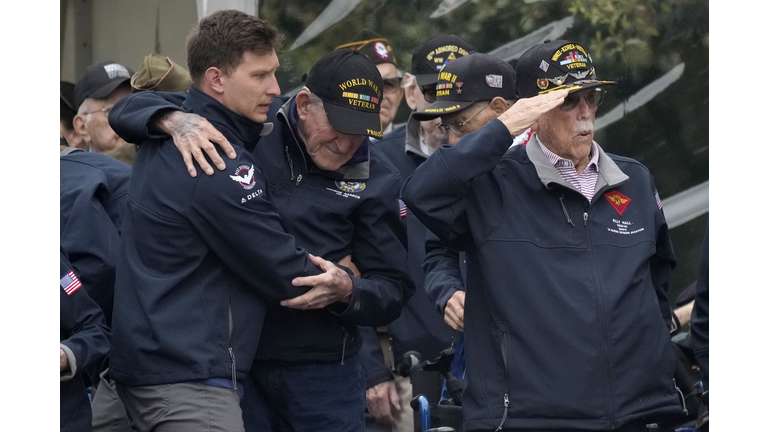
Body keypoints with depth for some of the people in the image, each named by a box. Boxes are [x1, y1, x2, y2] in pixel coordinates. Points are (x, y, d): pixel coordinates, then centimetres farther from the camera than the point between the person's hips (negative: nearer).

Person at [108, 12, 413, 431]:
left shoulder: (375, 177, 0)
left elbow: (393, 291, 3)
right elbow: (131, 109, 0)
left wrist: (346, 292, -20)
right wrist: (176, 121, -23)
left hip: (321, 371, 1)